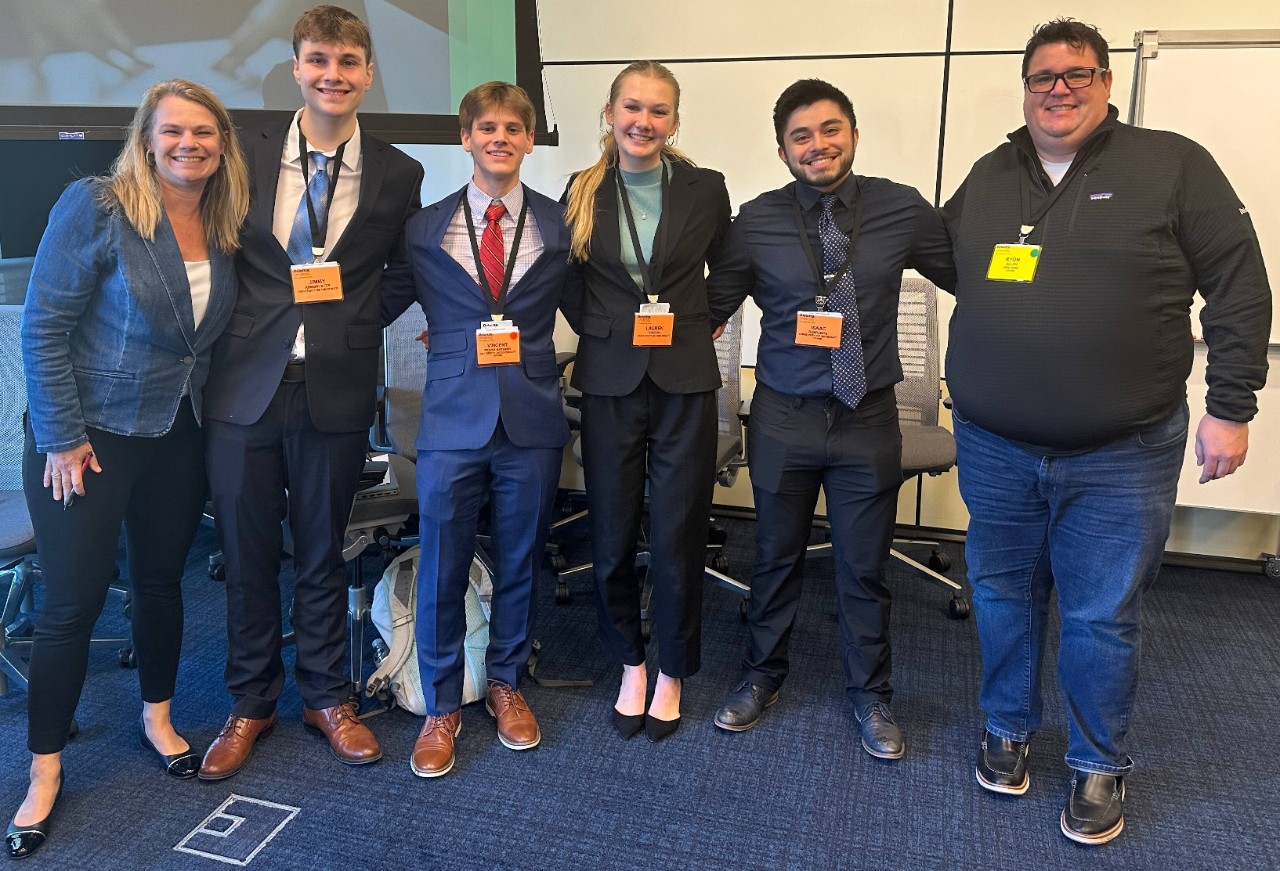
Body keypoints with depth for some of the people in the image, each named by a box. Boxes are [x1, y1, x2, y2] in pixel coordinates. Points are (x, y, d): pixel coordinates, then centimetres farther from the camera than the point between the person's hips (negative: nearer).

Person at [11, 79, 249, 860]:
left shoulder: (225, 225, 1)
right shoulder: (96, 206, -15)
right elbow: (43, 326, -14)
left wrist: (211, 416, 4)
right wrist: (61, 438, -15)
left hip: (179, 436, 5)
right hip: (88, 436, -5)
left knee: (162, 580, 16)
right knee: (73, 601, 2)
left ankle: (157, 719, 36)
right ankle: (46, 772, 19)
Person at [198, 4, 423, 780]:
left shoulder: (398, 174, 1)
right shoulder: (246, 154, 2)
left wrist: (351, 324, 2)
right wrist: (245, 329, 0)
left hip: (338, 390, 0)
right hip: (247, 386, 1)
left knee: (323, 552, 13)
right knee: (249, 553, 11)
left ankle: (327, 697, 32)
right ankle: (252, 703, 30)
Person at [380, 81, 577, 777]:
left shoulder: (559, 225, 5)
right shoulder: (424, 229, 5)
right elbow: (382, 306, 10)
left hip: (532, 420, 1)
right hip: (453, 420, 0)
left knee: (518, 563, 12)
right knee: (441, 569, 5)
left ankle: (505, 685, 35)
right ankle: (441, 707, 25)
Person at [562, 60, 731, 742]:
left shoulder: (705, 189, 1)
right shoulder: (584, 193, 3)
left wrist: (702, 324, 10)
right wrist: (602, 331, 4)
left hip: (684, 383, -1)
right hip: (610, 383, 1)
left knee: (678, 536, 3)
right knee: (612, 534, 7)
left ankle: (671, 673, 24)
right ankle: (630, 662, 29)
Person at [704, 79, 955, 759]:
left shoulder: (903, 210, -3)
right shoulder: (757, 221, -4)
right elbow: (713, 305, 5)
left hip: (867, 417, 0)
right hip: (783, 416, 0)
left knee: (864, 567, 12)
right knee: (775, 556, 15)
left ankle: (870, 695, 34)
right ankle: (762, 677, 38)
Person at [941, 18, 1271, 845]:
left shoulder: (1172, 164, -4)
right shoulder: (989, 177, 8)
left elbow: (1239, 284, -3)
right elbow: (948, 260, 23)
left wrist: (1232, 406, -6)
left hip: (1121, 455, -3)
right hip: (994, 448, 4)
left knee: (1103, 618, 7)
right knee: (1003, 596, 16)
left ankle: (1100, 766, 29)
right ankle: (1008, 729, 37)